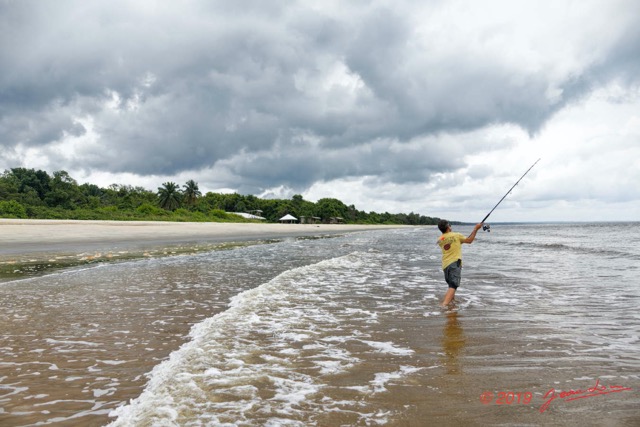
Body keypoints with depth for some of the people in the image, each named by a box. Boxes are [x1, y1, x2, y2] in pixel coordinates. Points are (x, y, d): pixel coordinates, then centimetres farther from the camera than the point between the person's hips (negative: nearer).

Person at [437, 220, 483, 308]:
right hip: (455, 263, -5)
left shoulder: (439, 240, 10)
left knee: (451, 284, 27)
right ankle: (444, 305, -30)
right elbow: (469, 240, 5)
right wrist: (476, 229, 13)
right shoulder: (456, 235, -2)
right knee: (453, 286, -13)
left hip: (445, 265, 5)